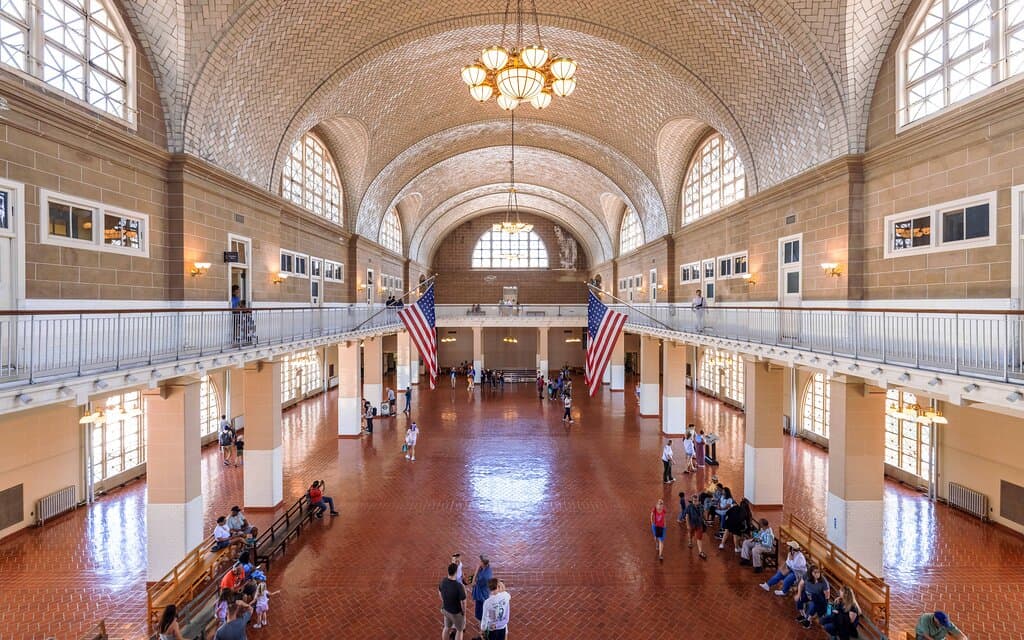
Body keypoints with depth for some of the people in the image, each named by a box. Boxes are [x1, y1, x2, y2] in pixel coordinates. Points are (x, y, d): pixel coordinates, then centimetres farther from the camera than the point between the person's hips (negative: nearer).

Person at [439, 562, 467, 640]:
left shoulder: (443, 581, -17)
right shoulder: (459, 586, -37)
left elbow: (440, 592, 2)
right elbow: (463, 602, -27)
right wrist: (464, 613, -8)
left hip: (446, 609, 6)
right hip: (456, 613, -5)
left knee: (447, 627, 30)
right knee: (459, 630, 22)